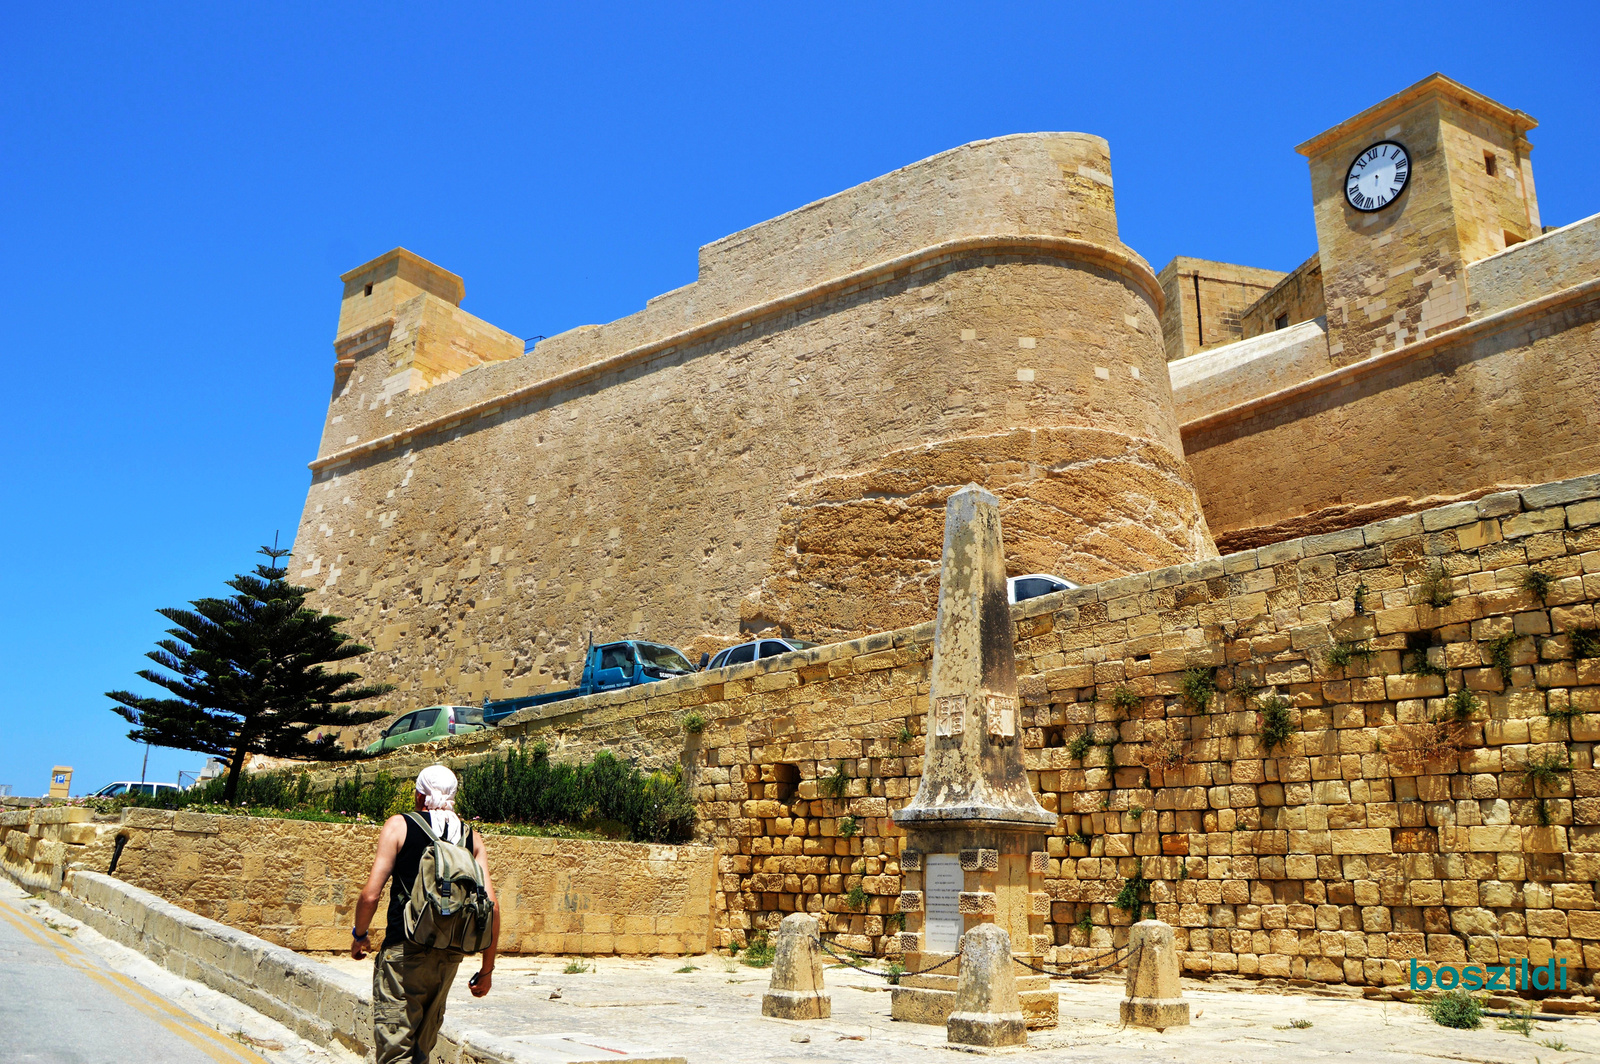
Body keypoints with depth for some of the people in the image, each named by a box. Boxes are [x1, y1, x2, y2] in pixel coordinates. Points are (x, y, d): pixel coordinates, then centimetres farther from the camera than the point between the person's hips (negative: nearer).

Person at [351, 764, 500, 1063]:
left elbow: (371, 894, -5)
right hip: (450, 955, 4)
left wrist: (358, 935, 14)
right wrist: (487, 968, 10)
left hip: (404, 950, -4)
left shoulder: (399, 826, 0)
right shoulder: (472, 837, 8)